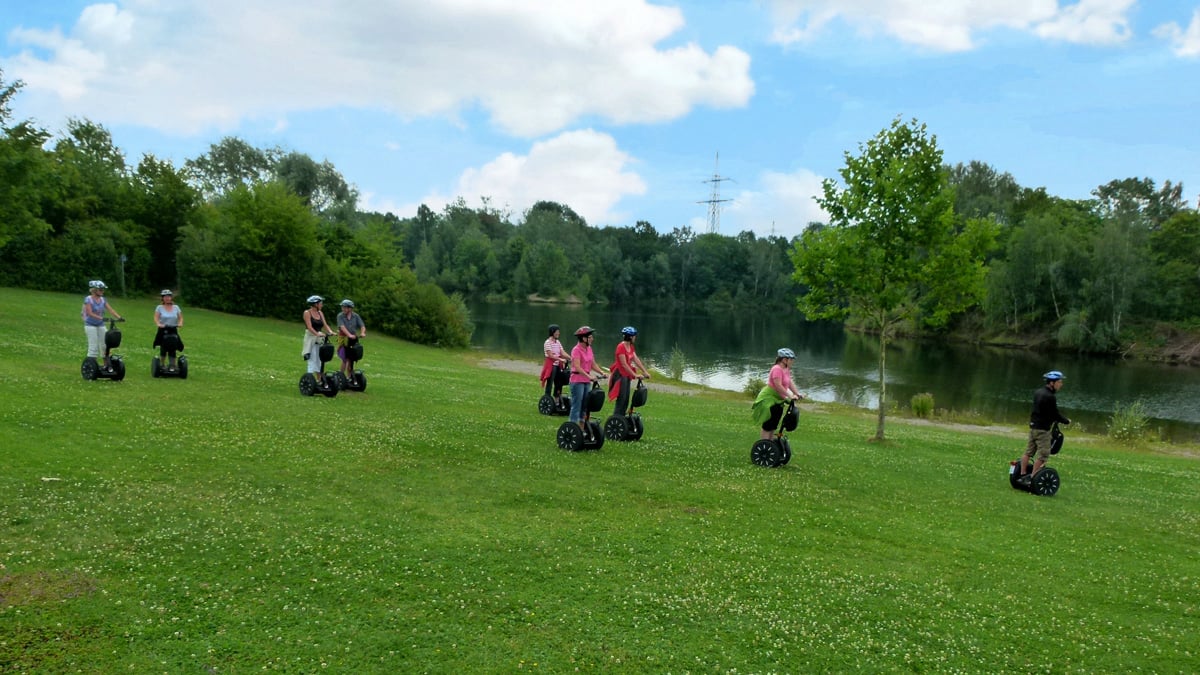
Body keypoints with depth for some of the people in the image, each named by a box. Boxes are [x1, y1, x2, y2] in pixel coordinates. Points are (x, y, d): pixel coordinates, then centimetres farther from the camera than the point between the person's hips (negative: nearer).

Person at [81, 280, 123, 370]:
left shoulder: (103, 300, 6)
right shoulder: (88, 299, -10)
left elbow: (110, 310, -2)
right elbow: (90, 313, -20)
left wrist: (119, 317, -18)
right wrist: (101, 318, -32)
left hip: (101, 325, 5)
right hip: (90, 325, -5)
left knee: (105, 345, 2)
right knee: (93, 346, -5)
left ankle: (106, 365, 10)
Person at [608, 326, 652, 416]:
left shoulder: (630, 347, 9)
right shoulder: (621, 347, -18)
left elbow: (636, 360, 8)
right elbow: (624, 364, -22)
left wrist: (645, 372, 2)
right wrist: (635, 375, -24)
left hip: (627, 375, 9)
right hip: (620, 375, -9)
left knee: (626, 399, 9)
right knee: (621, 398, -8)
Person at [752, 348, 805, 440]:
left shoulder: (786, 370, 9)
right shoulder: (777, 369, -22)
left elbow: (790, 383, 8)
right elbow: (778, 386, -28)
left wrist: (797, 394, -4)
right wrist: (790, 396, -28)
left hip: (777, 400, 10)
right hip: (769, 399, -10)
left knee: (773, 426, 15)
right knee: (768, 426, -5)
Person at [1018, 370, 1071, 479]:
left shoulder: (1038, 391, 8)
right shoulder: (1050, 397, -20)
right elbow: (1055, 414, -15)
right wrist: (1066, 421, 2)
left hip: (1033, 426, 9)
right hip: (1043, 429, -9)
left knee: (1028, 451, 13)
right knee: (1043, 454, -2)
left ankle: (1022, 474, 18)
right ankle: (1032, 477, -2)